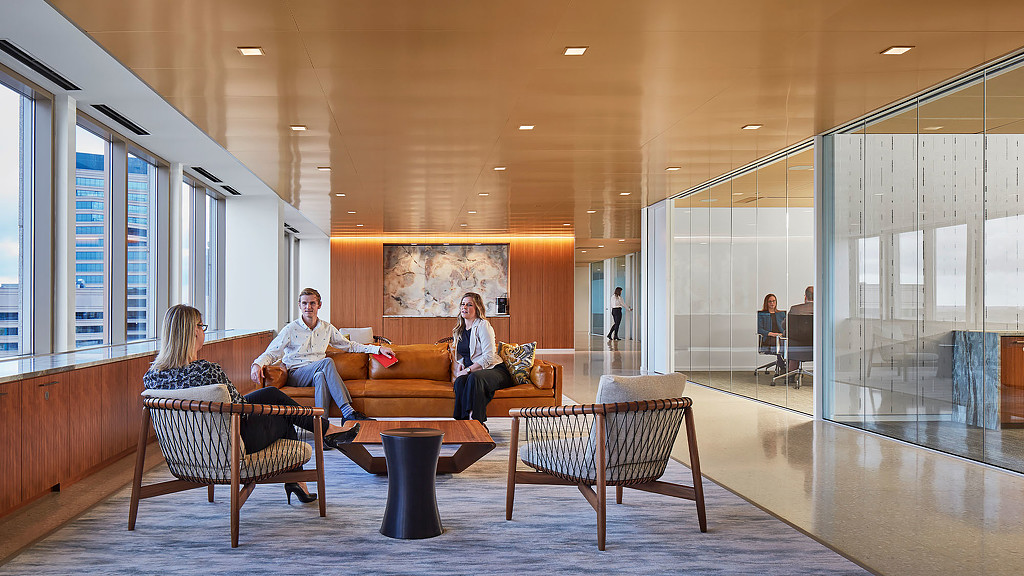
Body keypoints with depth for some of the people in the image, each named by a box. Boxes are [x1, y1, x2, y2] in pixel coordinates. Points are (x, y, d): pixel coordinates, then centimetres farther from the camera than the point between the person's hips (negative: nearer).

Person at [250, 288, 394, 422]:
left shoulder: (327, 328, 13)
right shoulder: (291, 329, 2)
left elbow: (349, 345, 23)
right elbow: (271, 353, -1)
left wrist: (378, 349, 15)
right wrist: (257, 364, -24)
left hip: (318, 374, 3)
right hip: (296, 376, -3)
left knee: (321, 376, -37)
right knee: (327, 362, -32)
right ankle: (348, 412, -42)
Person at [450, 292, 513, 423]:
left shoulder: (483, 325, -6)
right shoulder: (459, 330, 17)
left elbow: (488, 357, -14)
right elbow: (458, 356, 24)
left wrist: (468, 370, -20)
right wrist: (458, 370, 2)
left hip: (495, 370, -5)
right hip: (472, 372, 5)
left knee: (474, 378, -38)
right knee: (460, 381, -30)